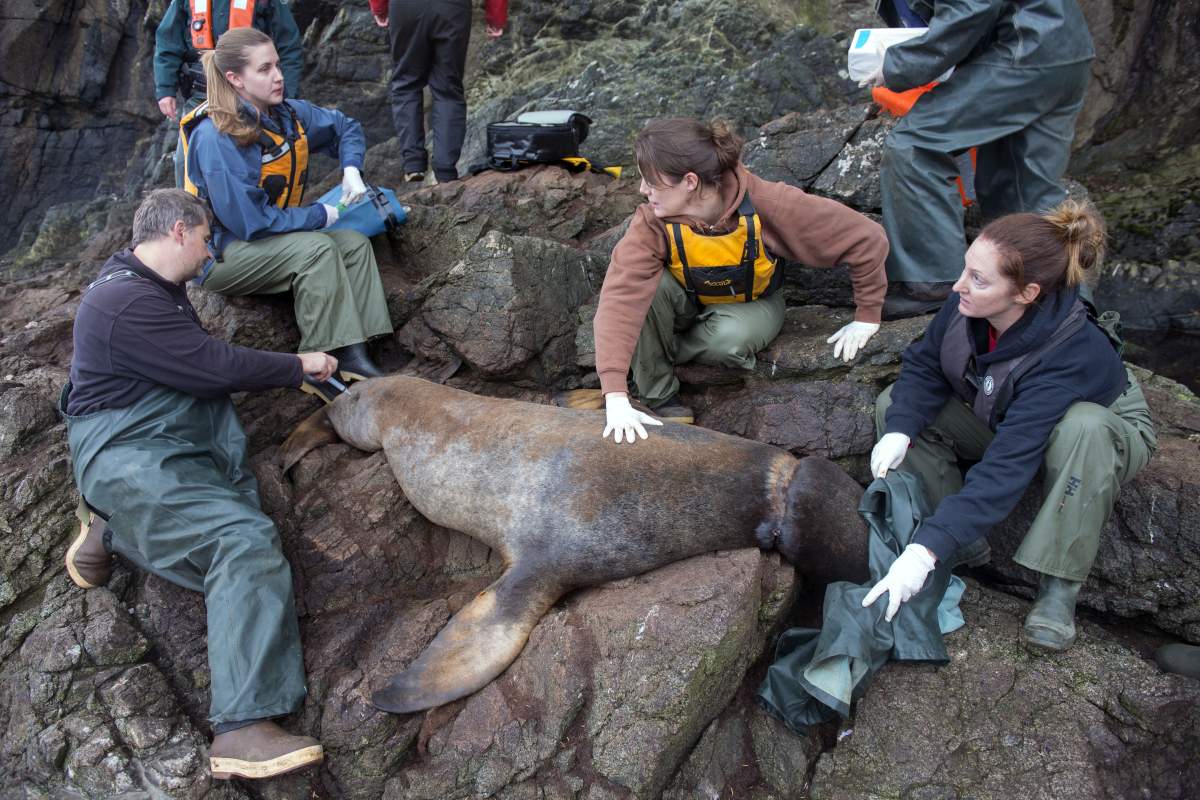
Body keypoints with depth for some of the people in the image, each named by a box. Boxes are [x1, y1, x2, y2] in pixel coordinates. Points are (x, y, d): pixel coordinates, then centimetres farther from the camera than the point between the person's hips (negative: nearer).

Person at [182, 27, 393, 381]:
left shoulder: (288, 114, -2)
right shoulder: (214, 137, -24)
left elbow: (345, 126, 16)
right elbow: (249, 221, -27)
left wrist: (351, 170, -4)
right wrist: (320, 216, -18)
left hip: (273, 232, 8)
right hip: (220, 254, -8)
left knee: (354, 243, -9)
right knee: (317, 249, -28)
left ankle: (353, 354, -20)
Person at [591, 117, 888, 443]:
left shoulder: (767, 204, -34)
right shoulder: (653, 222, -30)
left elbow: (866, 238, -26)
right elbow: (619, 298, -41)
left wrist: (867, 317, -17)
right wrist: (615, 397, -51)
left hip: (749, 306, -1)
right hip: (689, 301, 1)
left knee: (729, 339, -37)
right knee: (650, 285, -33)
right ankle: (660, 398, -14)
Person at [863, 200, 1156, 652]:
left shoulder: (1070, 356, -41)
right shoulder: (967, 305, -27)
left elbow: (1007, 466, -46)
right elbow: (924, 366, -13)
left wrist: (927, 550, -51)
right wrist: (899, 431, -34)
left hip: (1105, 438, -5)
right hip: (998, 422, 6)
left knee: (1083, 428, -42)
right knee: (894, 404, -13)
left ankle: (1059, 584, -25)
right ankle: (964, 544, -15)